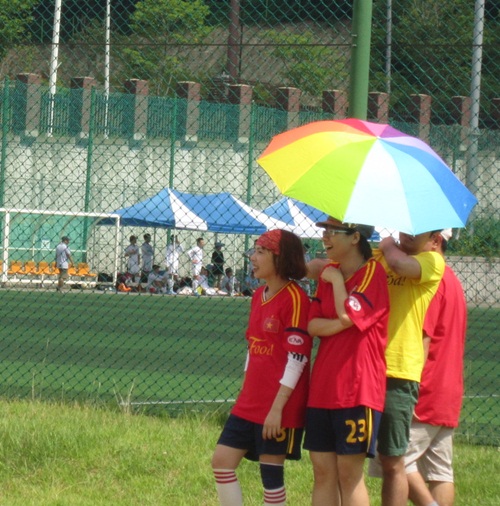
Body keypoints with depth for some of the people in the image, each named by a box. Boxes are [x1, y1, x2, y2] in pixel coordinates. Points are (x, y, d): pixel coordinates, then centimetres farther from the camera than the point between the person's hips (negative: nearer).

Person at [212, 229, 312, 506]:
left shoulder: (294, 298, -14)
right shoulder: (259, 296, 13)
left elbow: (297, 358, -17)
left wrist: (277, 408, -20)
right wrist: (246, 394, 18)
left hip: (279, 407, -9)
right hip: (250, 402, 9)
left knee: (271, 473, -2)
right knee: (222, 460, 3)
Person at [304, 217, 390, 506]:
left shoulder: (373, 273, -8)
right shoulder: (329, 274, 13)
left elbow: (347, 316, -21)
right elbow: (313, 325, 3)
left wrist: (336, 279, -7)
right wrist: (343, 324, -14)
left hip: (357, 390, -7)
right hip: (323, 388, 7)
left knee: (350, 473, -4)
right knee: (323, 471, 6)